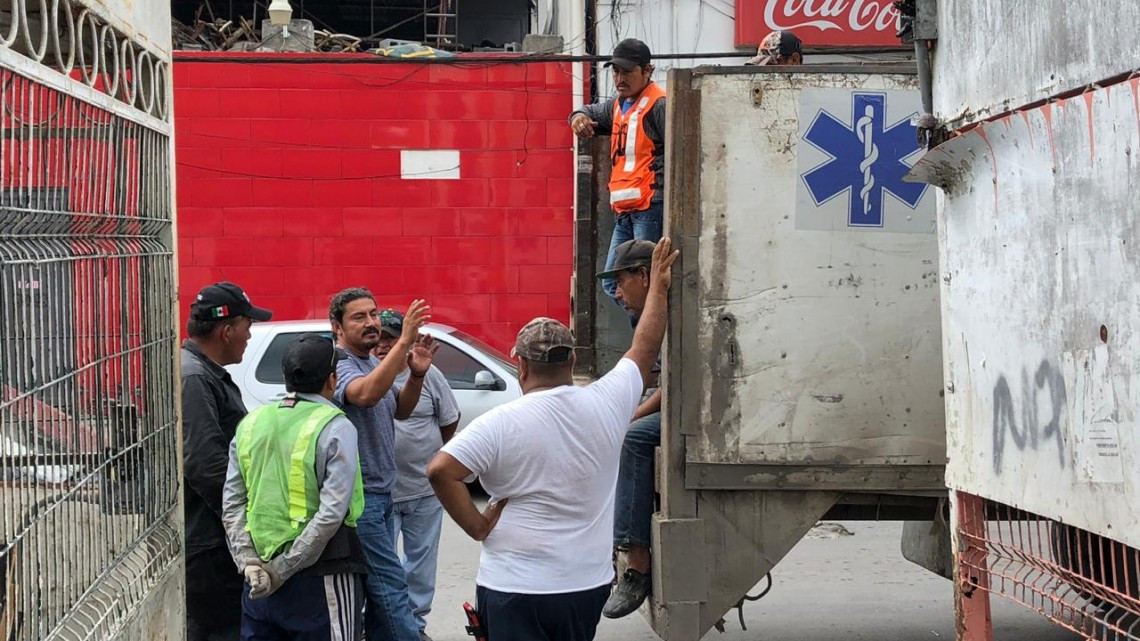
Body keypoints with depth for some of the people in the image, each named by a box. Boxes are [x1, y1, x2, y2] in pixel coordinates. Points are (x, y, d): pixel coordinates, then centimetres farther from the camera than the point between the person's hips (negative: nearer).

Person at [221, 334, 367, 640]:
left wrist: (249, 563, -2)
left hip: (259, 581, 5)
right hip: (321, 581, -5)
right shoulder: (336, 428, -9)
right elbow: (332, 513, -17)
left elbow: (232, 505, 4)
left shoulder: (251, 423, 8)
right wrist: (283, 570, -13)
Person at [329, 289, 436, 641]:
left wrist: (416, 376, 0)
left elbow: (399, 410, 21)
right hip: (359, 495, -9)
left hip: (381, 493, 9)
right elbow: (365, 394, -37)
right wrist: (404, 341, -41)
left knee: (378, 589, 12)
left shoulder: (375, 363, 13)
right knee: (391, 585, -10)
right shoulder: (340, 366, -16)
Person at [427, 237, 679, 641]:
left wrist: (477, 526, -11)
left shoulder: (501, 423, -13)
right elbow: (645, 349, 14)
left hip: (515, 592, -4)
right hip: (589, 585, 5)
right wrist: (659, 286, 28)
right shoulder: (605, 406, -1)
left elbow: (441, 471, -23)